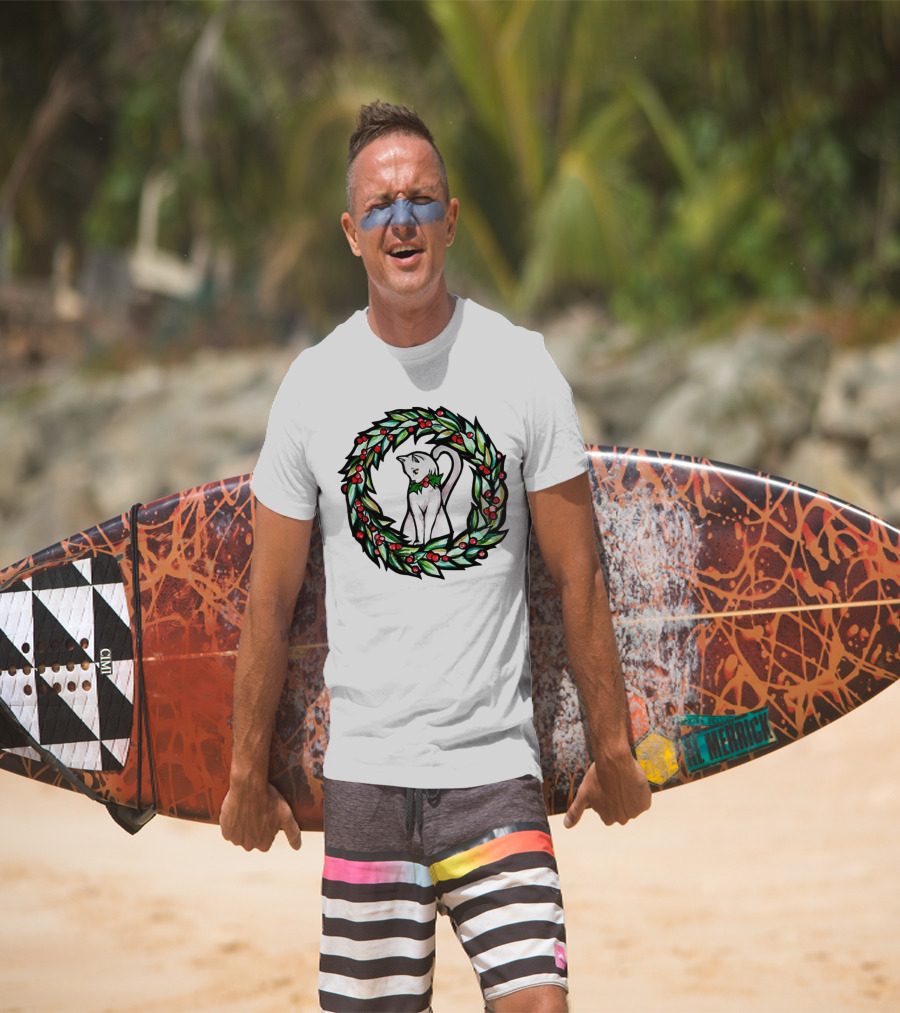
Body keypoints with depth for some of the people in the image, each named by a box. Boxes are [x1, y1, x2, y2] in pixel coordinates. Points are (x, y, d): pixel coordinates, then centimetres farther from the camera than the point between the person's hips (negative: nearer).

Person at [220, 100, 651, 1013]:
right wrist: (248, 772, 10)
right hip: (364, 768, 1)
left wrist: (611, 748, 6)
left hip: (496, 767, -1)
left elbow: (577, 576, 4)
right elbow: (270, 598, 8)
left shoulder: (522, 366, 0)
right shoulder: (313, 384, 2)